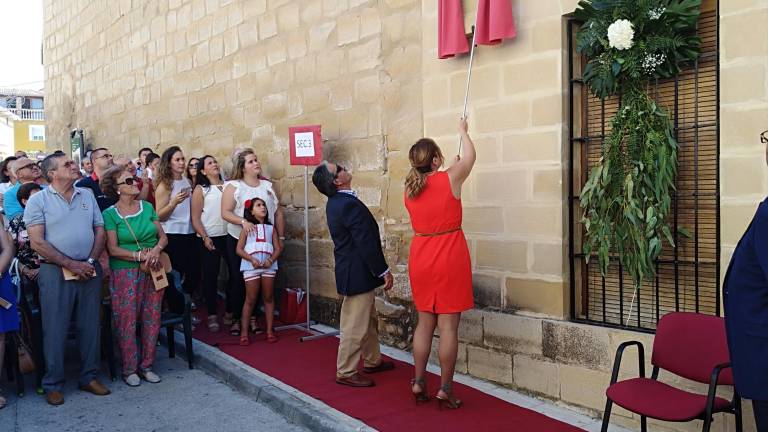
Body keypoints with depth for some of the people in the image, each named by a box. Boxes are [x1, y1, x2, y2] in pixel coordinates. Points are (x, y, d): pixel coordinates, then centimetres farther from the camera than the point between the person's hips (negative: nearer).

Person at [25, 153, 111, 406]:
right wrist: (70, 264, -13)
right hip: (55, 271, -4)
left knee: (90, 326, 9)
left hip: (89, 269, 4)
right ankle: (53, 384, 15)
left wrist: (91, 261, -5)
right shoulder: (38, 200, -2)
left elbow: (100, 231, 9)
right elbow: (37, 242, -9)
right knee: (55, 329, 2)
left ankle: (89, 377, 21)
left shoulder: (87, 196, 11)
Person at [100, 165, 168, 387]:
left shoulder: (147, 207, 8)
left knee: (152, 318, 6)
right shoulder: (110, 214, -3)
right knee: (127, 321, 0)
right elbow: (113, 249, -10)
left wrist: (156, 250, -12)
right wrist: (140, 255, -19)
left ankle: (146, 365, 19)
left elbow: (163, 236, 9)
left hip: (153, 270, 4)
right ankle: (129, 369, 14)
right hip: (125, 273, -4)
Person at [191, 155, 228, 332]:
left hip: (230, 235, 2)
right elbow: (195, 218, -2)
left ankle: (232, 311, 15)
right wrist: (205, 237, -12)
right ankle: (212, 315, 13)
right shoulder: (200, 189, 1)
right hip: (210, 238, -2)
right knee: (210, 276, 3)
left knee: (236, 273, 0)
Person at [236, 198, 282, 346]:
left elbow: (278, 248, 8)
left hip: (269, 265, 2)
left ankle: (269, 331, 14)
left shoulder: (271, 228, 13)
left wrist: (271, 260, -10)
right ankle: (244, 332, 6)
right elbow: (239, 249, 1)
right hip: (251, 266, -2)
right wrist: (252, 259, -14)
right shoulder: (247, 228, 7)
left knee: (269, 298, 7)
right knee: (250, 300, -1)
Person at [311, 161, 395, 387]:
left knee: (369, 319, 22)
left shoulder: (336, 201, 7)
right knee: (356, 326, 2)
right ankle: (346, 372, 13)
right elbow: (366, 243, -23)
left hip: (353, 270, 10)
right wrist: (384, 271, -15)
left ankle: (372, 361, 36)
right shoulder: (350, 205, -24)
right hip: (357, 274, -10)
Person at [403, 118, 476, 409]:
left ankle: (418, 383, 20)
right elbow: (470, 156, 10)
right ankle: (445, 389, 7)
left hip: (420, 261, 5)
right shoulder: (449, 179, -9)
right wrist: (463, 131, 26)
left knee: (424, 323, 15)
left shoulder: (410, 189, 3)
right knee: (448, 326, 1)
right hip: (449, 260, -5)